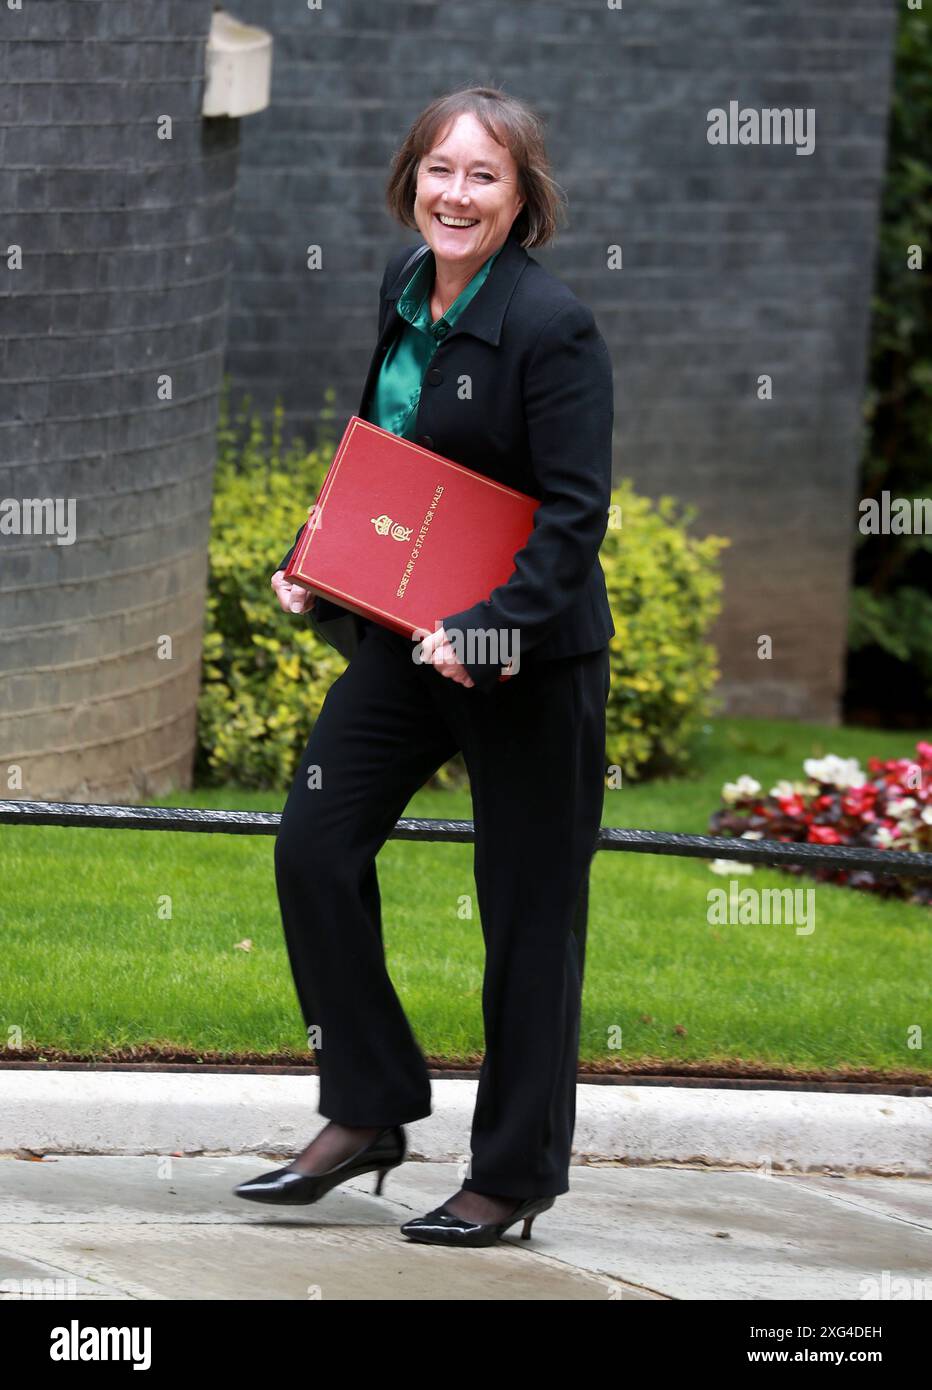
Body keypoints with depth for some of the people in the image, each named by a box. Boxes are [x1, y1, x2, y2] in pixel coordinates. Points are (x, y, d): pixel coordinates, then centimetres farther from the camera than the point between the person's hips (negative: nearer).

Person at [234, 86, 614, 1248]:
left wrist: (488, 631, -28)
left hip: (527, 656, -7)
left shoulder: (552, 326, -17)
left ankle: (515, 1175, 12)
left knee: (527, 912, 2)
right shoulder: (407, 290, 6)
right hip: (405, 640, 7)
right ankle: (368, 1115, 10)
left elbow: (574, 513, -18)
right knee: (314, 847, -2)